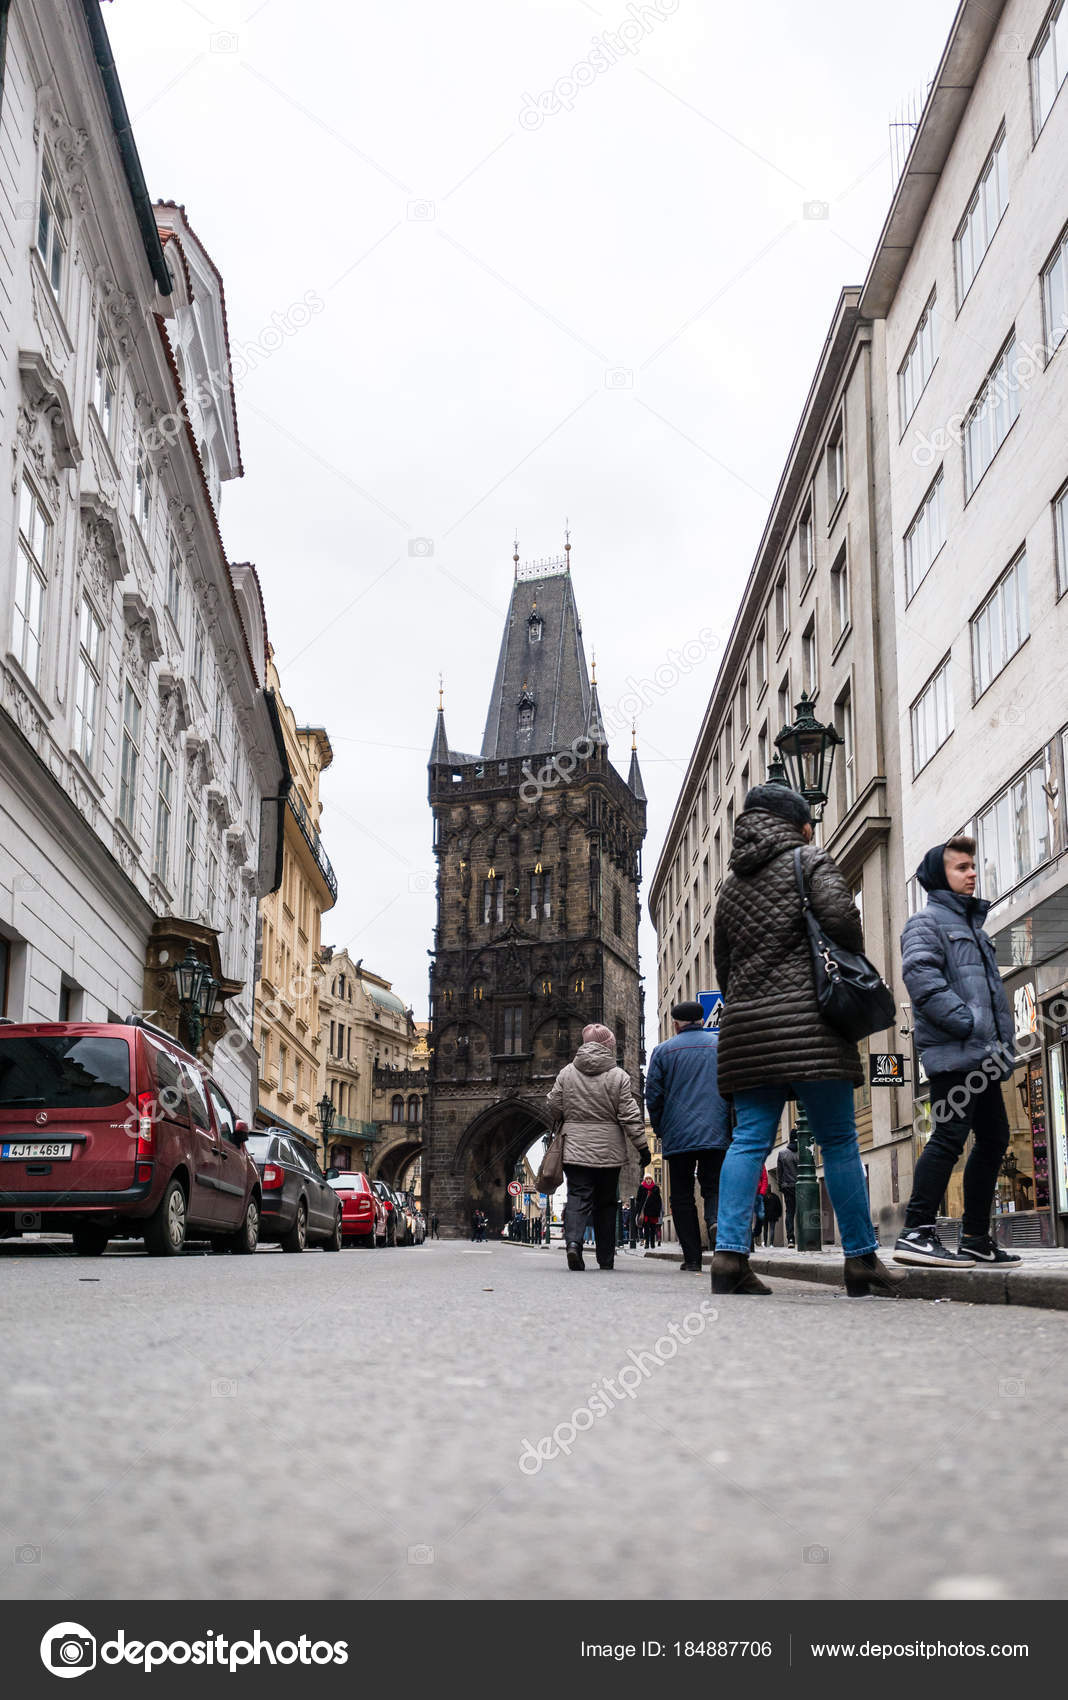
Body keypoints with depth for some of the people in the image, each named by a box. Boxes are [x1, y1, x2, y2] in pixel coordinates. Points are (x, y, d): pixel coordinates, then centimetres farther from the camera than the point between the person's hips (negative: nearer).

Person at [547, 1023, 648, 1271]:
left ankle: (573, 1241, -28)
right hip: (608, 1152, -1)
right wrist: (642, 1147, 1)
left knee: (578, 1197, -1)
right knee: (606, 1204, 11)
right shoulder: (618, 1076, -4)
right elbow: (629, 1116, -6)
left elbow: (554, 1107, 6)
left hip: (575, 1148, 1)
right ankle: (606, 1258, 15)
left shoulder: (566, 1072, 2)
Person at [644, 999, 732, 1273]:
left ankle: (692, 1259, 2)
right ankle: (716, 1221, -26)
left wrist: (660, 1130, 15)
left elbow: (653, 1095, 3)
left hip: (677, 1136, -1)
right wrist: (732, 1129, 12)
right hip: (716, 1135, 1)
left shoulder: (663, 1051, 4)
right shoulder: (721, 1045, 7)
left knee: (682, 1197, 7)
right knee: (714, 1188, 7)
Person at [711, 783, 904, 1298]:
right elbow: (840, 915, -13)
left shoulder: (732, 882, 22)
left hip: (745, 1022, 6)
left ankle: (729, 1251, -10)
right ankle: (862, 1260, 2)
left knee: (749, 1138, 1)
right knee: (839, 1140, -1)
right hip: (806, 1016, -6)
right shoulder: (809, 859, 4)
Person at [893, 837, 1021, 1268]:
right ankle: (916, 1233, -18)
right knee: (950, 1135, -16)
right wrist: (966, 1022, -24)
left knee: (993, 1138, 11)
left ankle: (976, 1239, 18)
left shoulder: (972, 925, 26)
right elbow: (920, 975, -20)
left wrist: (1004, 1039, 15)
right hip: (954, 1051, -10)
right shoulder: (927, 921, -3)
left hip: (981, 1055, 10)